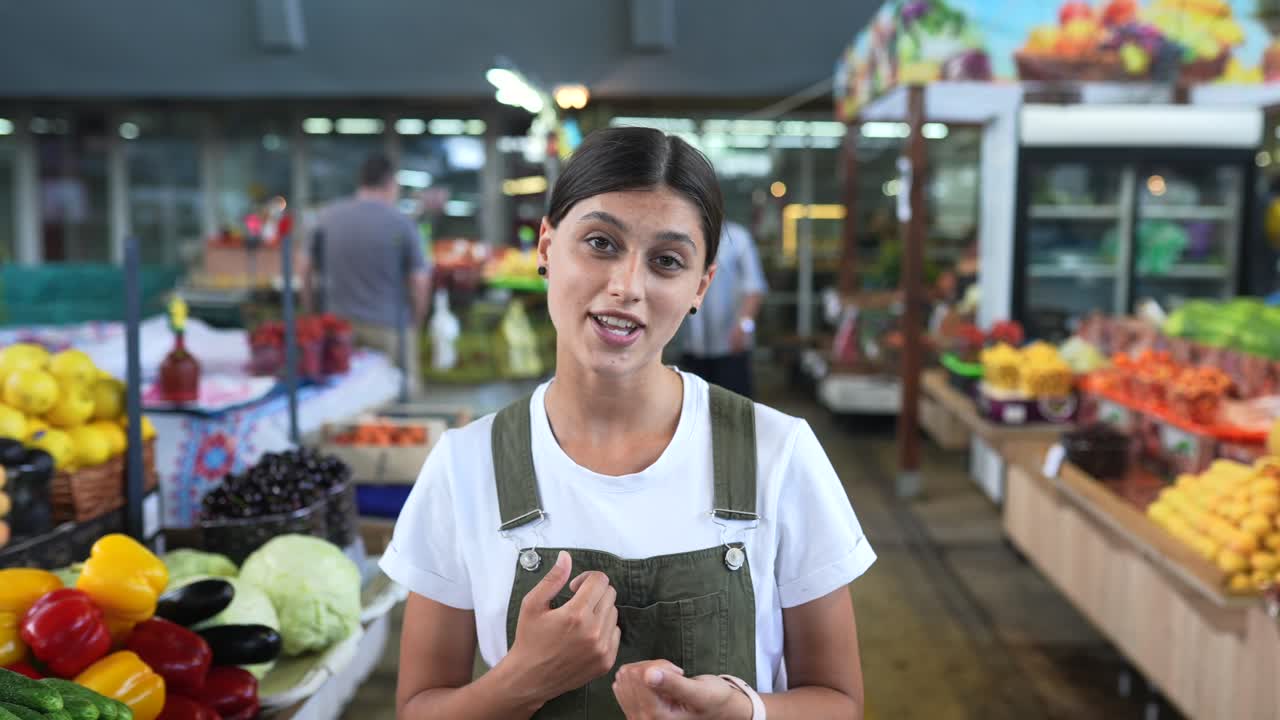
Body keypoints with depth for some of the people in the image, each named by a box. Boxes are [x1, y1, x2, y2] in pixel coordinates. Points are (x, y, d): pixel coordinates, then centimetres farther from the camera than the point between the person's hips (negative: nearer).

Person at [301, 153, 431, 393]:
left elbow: (308, 270, 10)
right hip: (389, 328, -4)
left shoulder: (327, 217, 5)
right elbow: (420, 281, -8)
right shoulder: (402, 224, -7)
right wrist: (415, 324, 6)